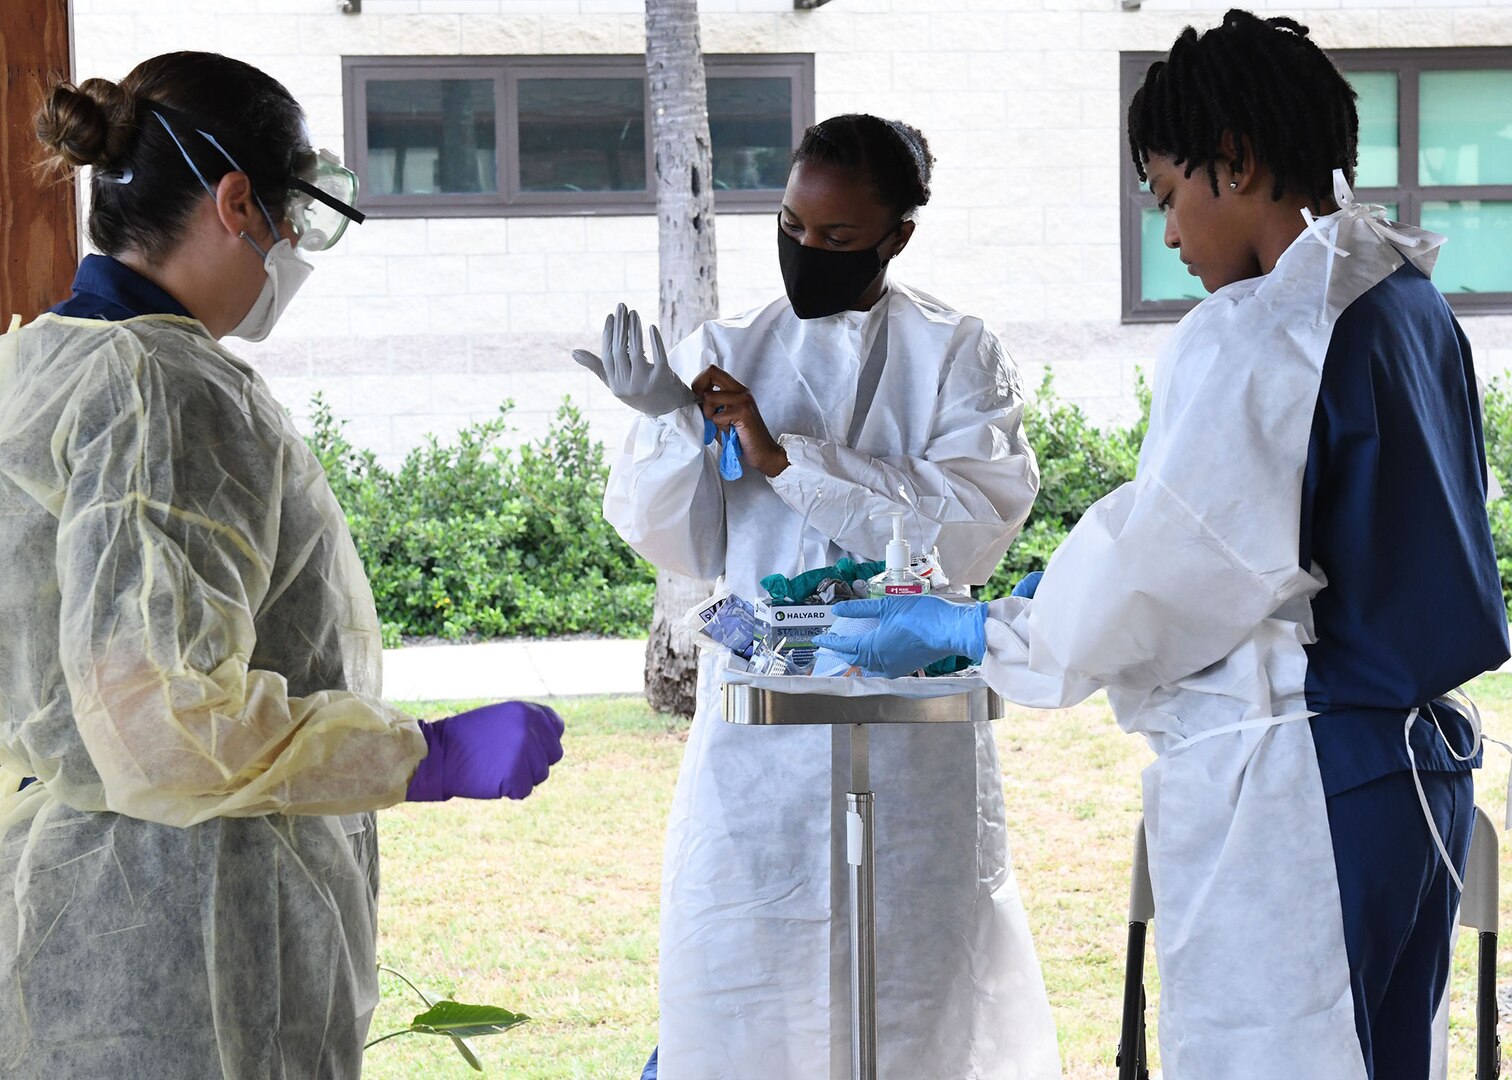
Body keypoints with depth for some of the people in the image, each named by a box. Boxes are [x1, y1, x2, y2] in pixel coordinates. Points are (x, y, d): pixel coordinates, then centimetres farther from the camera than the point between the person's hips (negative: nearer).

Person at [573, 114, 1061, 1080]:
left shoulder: (957, 357, 2)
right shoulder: (724, 354, 10)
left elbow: (973, 526, -13)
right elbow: (677, 544, 6)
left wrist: (787, 456, -16)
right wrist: (671, 422, -13)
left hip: (910, 728, -2)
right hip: (756, 725, 2)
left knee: (914, 989, 0)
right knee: (737, 979, 0)